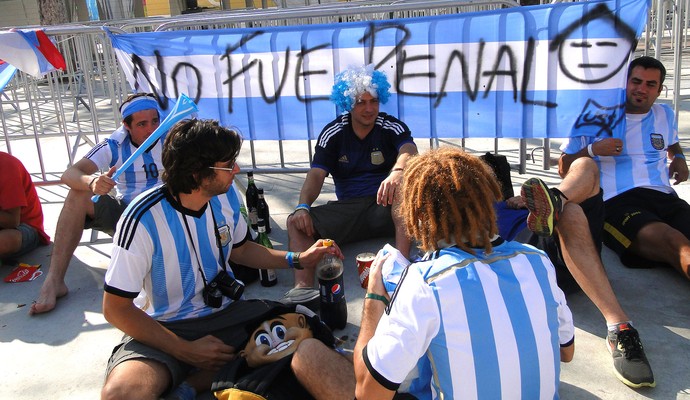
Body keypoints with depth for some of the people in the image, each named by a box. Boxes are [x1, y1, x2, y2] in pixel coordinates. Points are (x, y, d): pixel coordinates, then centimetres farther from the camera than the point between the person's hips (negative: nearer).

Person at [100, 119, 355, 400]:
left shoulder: (226, 195, -2)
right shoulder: (144, 218, -20)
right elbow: (115, 308, -14)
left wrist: (298, 260, 4)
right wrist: (186, 350, -17)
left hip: (226, 311, 6)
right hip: (165, 327, -5)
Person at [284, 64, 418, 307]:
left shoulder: (392, 127, -2)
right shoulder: (333, 133, 3)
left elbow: (409, 152, -24)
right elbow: (316, 175, -6)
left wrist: (397, 172, -49)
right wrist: (303, 207, -27)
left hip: (387, 206, -2)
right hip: (348, 208, 2)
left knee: (405, 179, -35)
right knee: (296, 222, -20)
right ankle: (303, 289, -43)